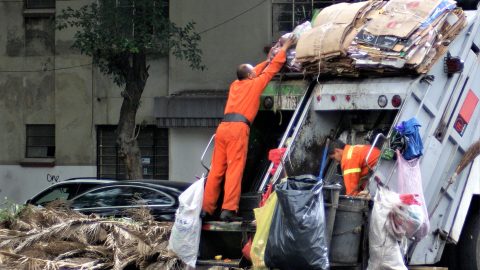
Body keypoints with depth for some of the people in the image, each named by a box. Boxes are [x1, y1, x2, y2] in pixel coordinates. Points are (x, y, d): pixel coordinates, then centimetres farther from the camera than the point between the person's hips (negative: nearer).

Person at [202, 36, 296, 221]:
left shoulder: (235, 85, 25)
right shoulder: (254, 84, 9)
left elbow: (257, 71, 44)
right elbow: (272, 69, 18)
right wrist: (284, 48, 30)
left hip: (223, 127, 7)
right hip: (238, 128, -7)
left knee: (216, 170, 6)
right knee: (234, 170, -11)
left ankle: (207, 208, 5)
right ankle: (228, 210, -18)